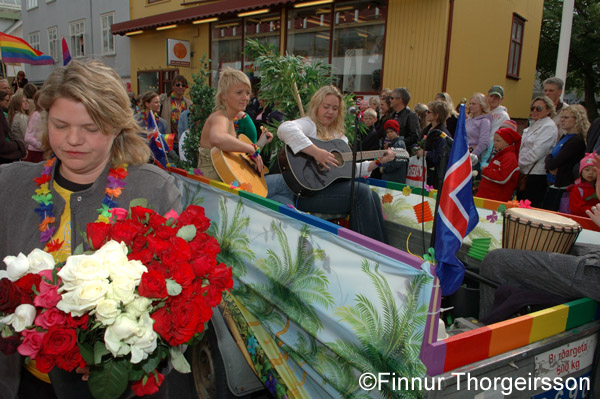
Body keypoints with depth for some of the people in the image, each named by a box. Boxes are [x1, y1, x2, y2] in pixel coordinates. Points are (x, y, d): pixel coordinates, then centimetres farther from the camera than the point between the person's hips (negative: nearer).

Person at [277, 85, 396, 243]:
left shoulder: (339, 136, 23)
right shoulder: (309, 124, -2)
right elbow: (285, 129, -27)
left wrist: (378, 162, 15)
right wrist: (316, 152, -31)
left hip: (331, 187, 8)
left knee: (373, 196, -12)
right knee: (362, 192, -20)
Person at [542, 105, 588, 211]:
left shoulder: (577, 140, -16)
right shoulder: (565, 137, 14)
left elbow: (553, 164, -21)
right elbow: (550, 155, 14)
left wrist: (549, 164, 1)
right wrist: (550, 167, -7)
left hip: (564, 188, -9)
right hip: (554, 185, 9)